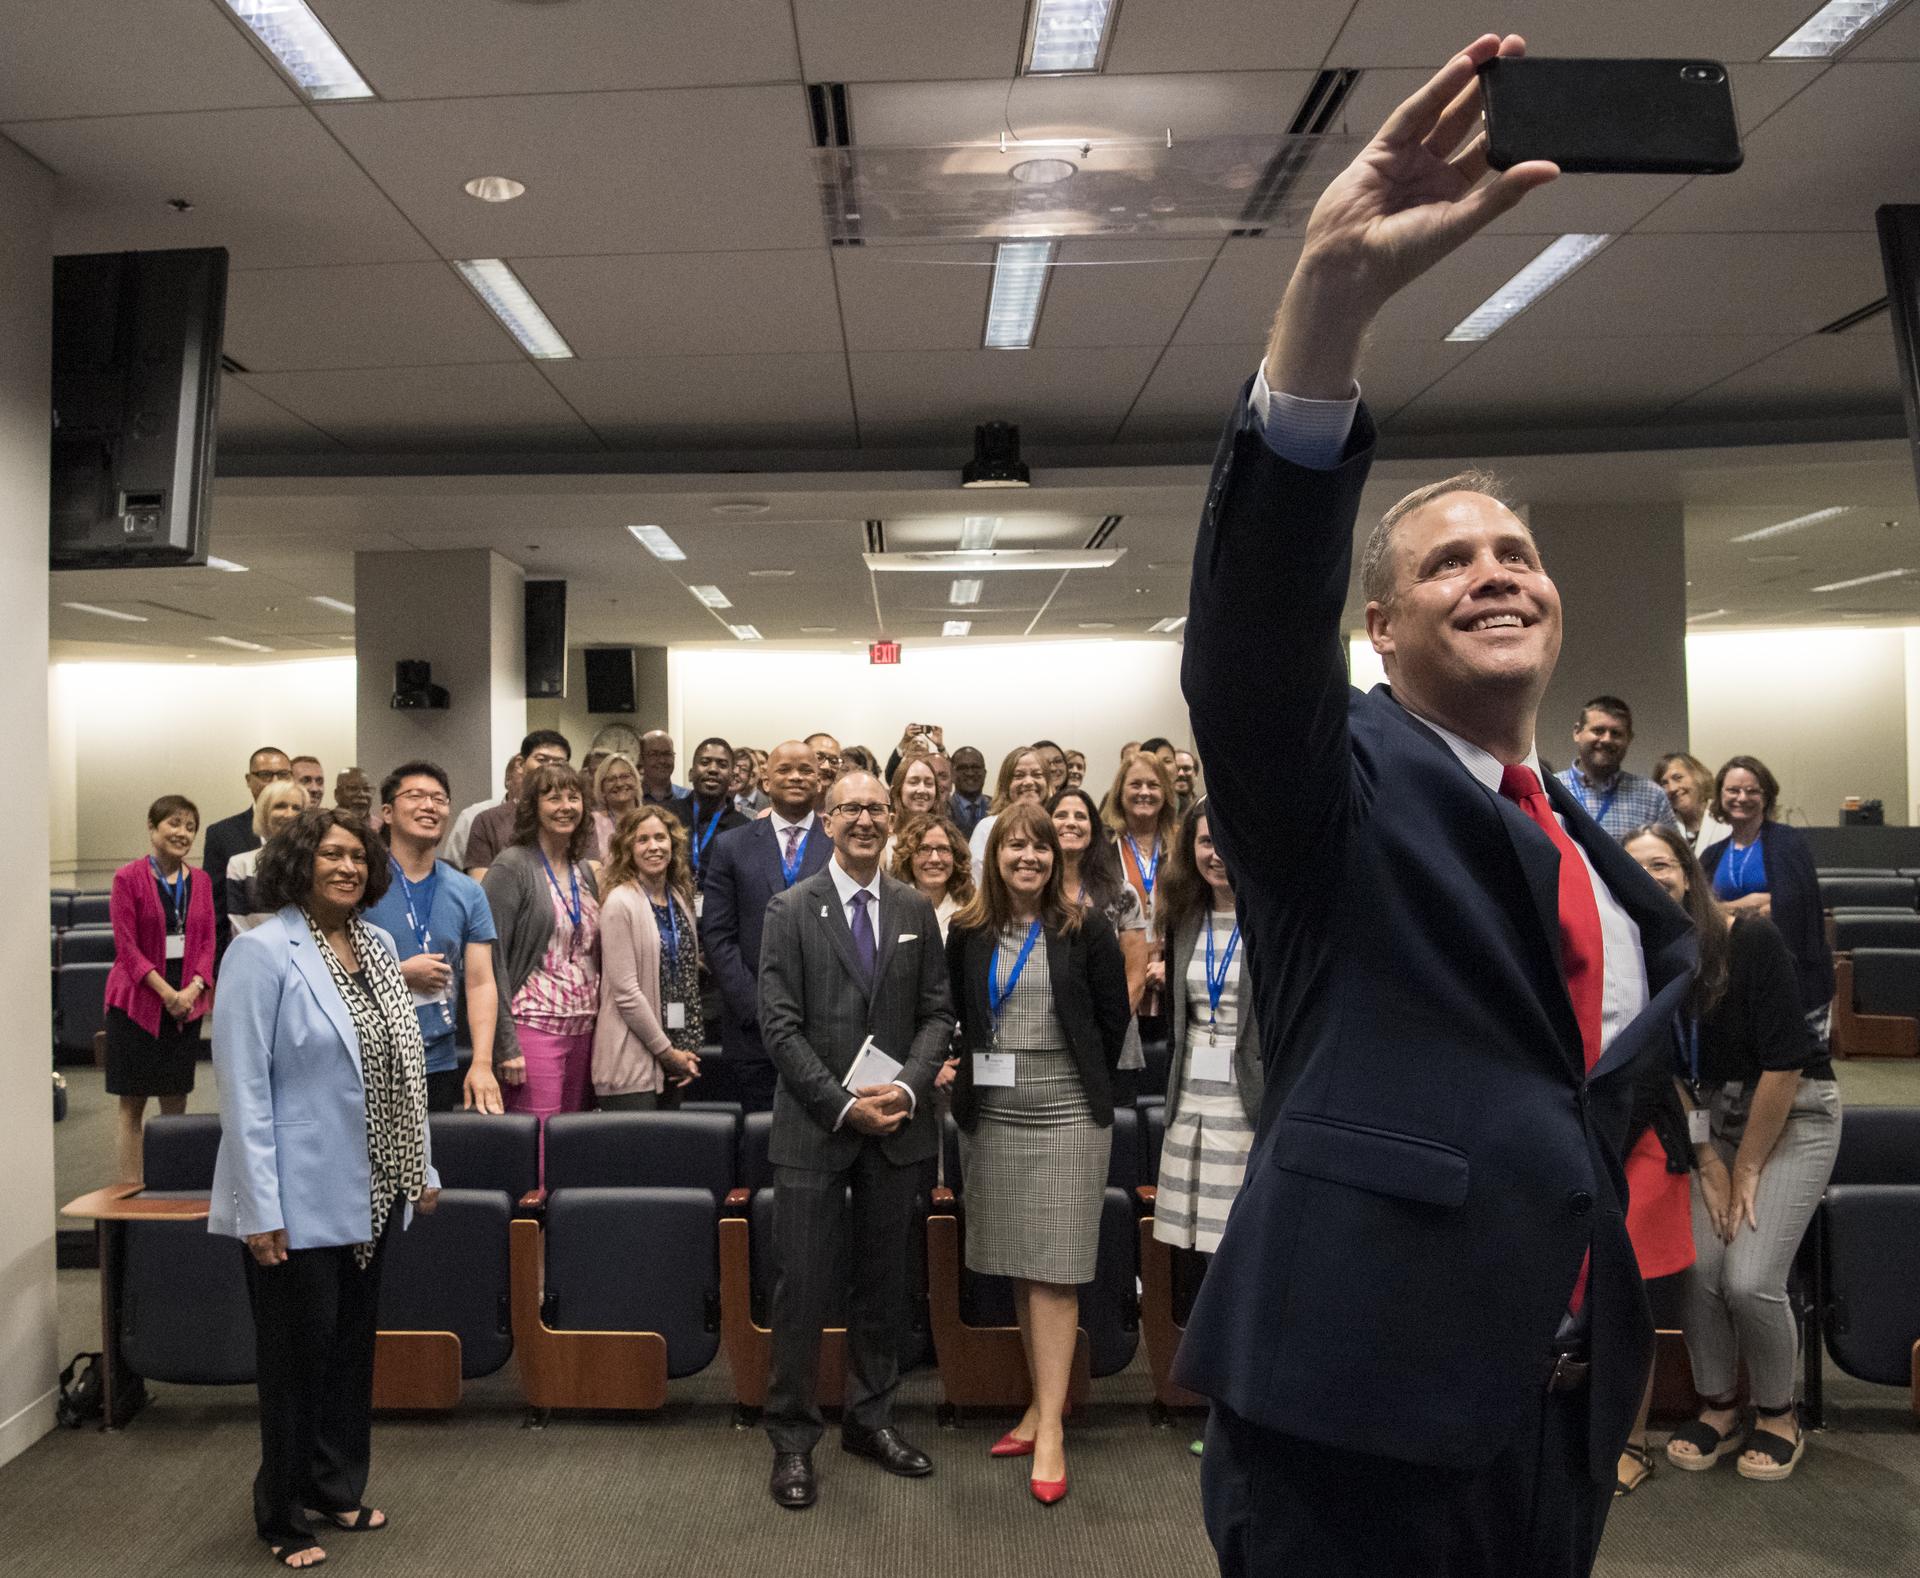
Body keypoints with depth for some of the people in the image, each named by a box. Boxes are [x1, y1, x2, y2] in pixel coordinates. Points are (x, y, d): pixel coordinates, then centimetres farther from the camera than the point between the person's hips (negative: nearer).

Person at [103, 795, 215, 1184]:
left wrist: (194, 988, -9)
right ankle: (129, 1188, 6)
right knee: (132, 1101, 2)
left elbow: (207, 941, 6)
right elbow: (126, 944, -9)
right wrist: (165, 991, -15)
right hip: (138, 1000, -4)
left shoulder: (200, 881, 8)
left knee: (177, 1100, 8)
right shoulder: (128, 878, -5)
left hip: (187, 1002, 4)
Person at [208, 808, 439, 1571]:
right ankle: (284, 1515, 27)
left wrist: (422, 1166, 11)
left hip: (371, 1192, 6)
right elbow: (243, 1085, -16)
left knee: (353, 1345, 18)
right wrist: (260, 1208, -18)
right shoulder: (262, 951, -13)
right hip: (301, 1199, -6)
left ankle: (337, 1487, 36)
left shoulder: (377, 944, 6)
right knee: (298, 1355, 8)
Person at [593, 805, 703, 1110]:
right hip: (632, 1063, -7)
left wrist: (687, 1052, 5)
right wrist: (666, 1051, -10)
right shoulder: (621, 904, -11)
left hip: (675, 1060, 7)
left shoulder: (680, 898, 10)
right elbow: (625, 991, -15)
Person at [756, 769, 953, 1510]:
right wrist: (844, 1105, -14)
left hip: (898, 1125, 3)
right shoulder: (791, 910, -3)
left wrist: (908, 1087, -11)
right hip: (814, 1128, -3)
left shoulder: (916, 910, 6)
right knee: (801, 1284, 1)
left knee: (884, 1281, 14)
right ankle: (793, 1437, 17)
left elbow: (936, 1013, 5)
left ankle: (871, 1419, 30)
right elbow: (781, 1025, -8)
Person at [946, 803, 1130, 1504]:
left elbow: (1113, 1018, 3)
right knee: (1018, 1265, 10)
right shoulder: (968, 931, 3)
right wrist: (972, 1076, 9)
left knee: (1053, 1269, -3)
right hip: (992, 1114, 3)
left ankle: (1050, 1423, 2)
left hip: (1066, 1114, -3)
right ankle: (1041, 1401, 22)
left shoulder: (1086, 929, -4)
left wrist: (1084, 1084, 8)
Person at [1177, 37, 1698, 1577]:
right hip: (1356, 1404, -6)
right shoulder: (1341, 784, -8)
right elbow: (1255, 626, -29)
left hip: (1569, 1409, 7)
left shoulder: (1600, 839, 12)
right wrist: (1333, 294, -39)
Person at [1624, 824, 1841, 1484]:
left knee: (1749, 1279, -15)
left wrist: (1748, 1168, -12)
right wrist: (1706, 1162, -7)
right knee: (1695, 1267, -13)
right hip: (1714, 1118, 4)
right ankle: (1718, 1411, 12)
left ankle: (1778, 1416, 13)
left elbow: (1785, 1062, -17)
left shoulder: (1752, 940, -19)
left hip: (1795, 1113, -3)